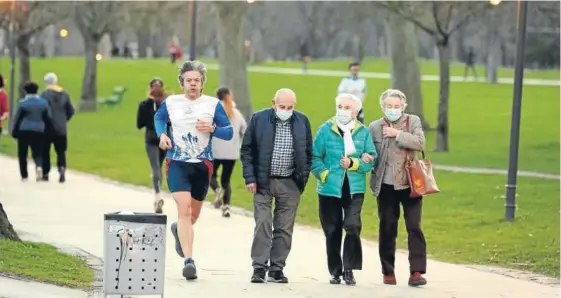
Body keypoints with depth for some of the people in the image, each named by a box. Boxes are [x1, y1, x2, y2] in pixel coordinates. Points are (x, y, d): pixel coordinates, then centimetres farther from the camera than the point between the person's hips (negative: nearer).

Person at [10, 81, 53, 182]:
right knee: (37, 152, 6)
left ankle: (24, 175, 9)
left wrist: (14, 132, 5)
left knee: (22, 154, 9)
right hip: (39, 131, 3)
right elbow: (48, 118, 7)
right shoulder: (43, 102, 4)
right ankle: (39, 166, -25)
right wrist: (48, 131, 15)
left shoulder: (23, 103, -7)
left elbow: (17, 118, -3)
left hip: (24, 131, -3)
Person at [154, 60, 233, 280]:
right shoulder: (170, 103, 4)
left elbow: (229, 132, 1)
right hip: (177, 163, -2)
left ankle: (179, 230, 52)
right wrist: (162, 135, 4)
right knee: (184, 208, -19)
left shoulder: (213, 104, 0)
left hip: (202, 164, 2)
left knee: (194, 213, 15)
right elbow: (159, 118, 24)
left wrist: (212, 129, -19)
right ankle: (188, 260, -23)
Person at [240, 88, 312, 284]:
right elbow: (247, 150, 2)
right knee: (263, 224, -8)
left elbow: (308, 152, 13)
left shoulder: (302, 122, 5)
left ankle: (277, 268, 9)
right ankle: (259, 267, -5)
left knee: (284, 228, 3)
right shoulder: (258, 119, -1)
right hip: (263, 182, -2)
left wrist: (303, 178, 4)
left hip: (290, 184, 2)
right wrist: (250, 178, -6)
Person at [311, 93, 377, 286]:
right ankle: (335, 271, 17)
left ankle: (349, 270, -3)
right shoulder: (326, 130, 1)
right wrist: (325, 175, -12)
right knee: (332, 232, 6)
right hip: (330, 189, 0)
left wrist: (352, 163, -15)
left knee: (353, 227, -13)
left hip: (354, 189, 0)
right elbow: (315, 157, 0)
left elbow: (371, 160, 0)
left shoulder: (363, 132, 4)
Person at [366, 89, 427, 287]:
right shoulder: (375, 127, 6)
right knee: (387, 230, 7)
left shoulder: (413, 121, 3)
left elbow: (420, 143, -12)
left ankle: (416, 272, -8)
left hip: (410, 184, -1)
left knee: (414, 228, -6)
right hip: (386, 186, 1)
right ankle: (388, 272, 16)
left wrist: (398, 134, -16)